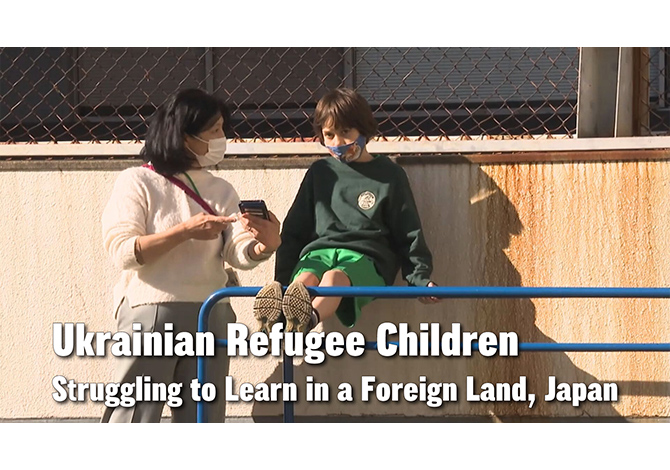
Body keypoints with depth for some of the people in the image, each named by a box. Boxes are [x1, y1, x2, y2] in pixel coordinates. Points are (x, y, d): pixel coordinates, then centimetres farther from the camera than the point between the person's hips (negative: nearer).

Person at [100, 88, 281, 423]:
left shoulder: (221, 190, 15)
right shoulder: (137, 182, -1)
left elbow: (238, 254, 2)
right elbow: (122, 251, -12)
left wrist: (265, 245, -21)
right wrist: (185, 231, -18)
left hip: (210, 316, 6)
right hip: (151, 313, -6)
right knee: (133, 420, -10)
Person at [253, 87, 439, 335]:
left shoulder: (390, 175, 14)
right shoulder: (320, 172, 21)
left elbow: (409, 234, 14)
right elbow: (294, 230, 22)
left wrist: (420, 277, 1)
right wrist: (282, 279, 12)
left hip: (365, 259, -3)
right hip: (319, 250, 3)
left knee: (334, 278, -39)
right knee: (304, 280, -35)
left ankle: (308, 319, -71)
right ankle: (278, 321, -68)